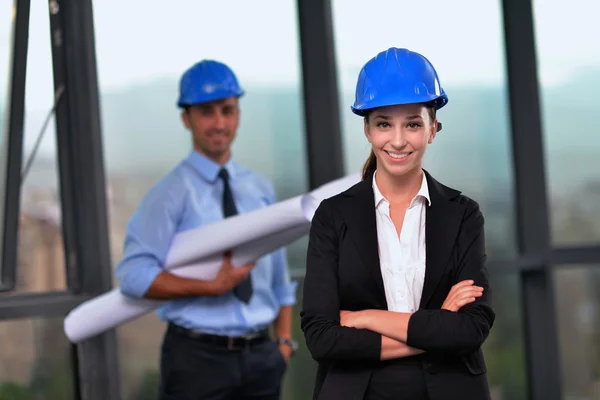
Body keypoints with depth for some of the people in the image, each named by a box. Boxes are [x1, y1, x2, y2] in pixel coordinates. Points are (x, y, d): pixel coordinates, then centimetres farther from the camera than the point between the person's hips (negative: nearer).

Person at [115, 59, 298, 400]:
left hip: (260, 356, 5)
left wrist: (284, 340, 7)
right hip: (198, 356, -5)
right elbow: (134, 275, -15)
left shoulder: (260, 189, 12)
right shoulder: (173, 192, -6)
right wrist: (213, 286, -20)